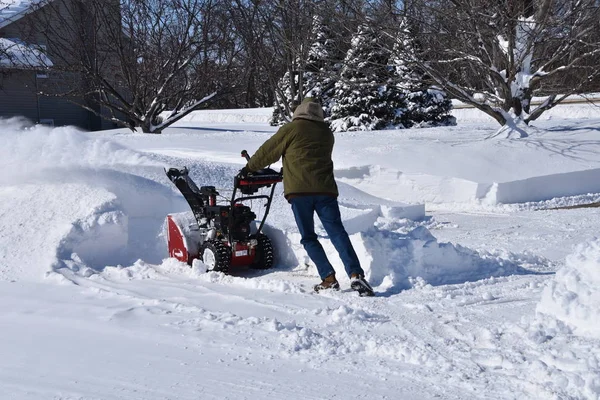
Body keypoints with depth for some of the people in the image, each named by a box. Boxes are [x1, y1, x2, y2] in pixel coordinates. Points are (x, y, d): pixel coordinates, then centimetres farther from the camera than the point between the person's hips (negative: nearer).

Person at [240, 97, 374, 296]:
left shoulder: (291, 128, 4)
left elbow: (269, 151, 11)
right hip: (325, 188, 3)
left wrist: (249, 168, 28)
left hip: (299, 190, -3)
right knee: (337, 232, -2)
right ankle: (355, 275, -16)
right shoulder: (327, 133, 19)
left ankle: (328, 278, -3)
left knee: (308, 237, 6)